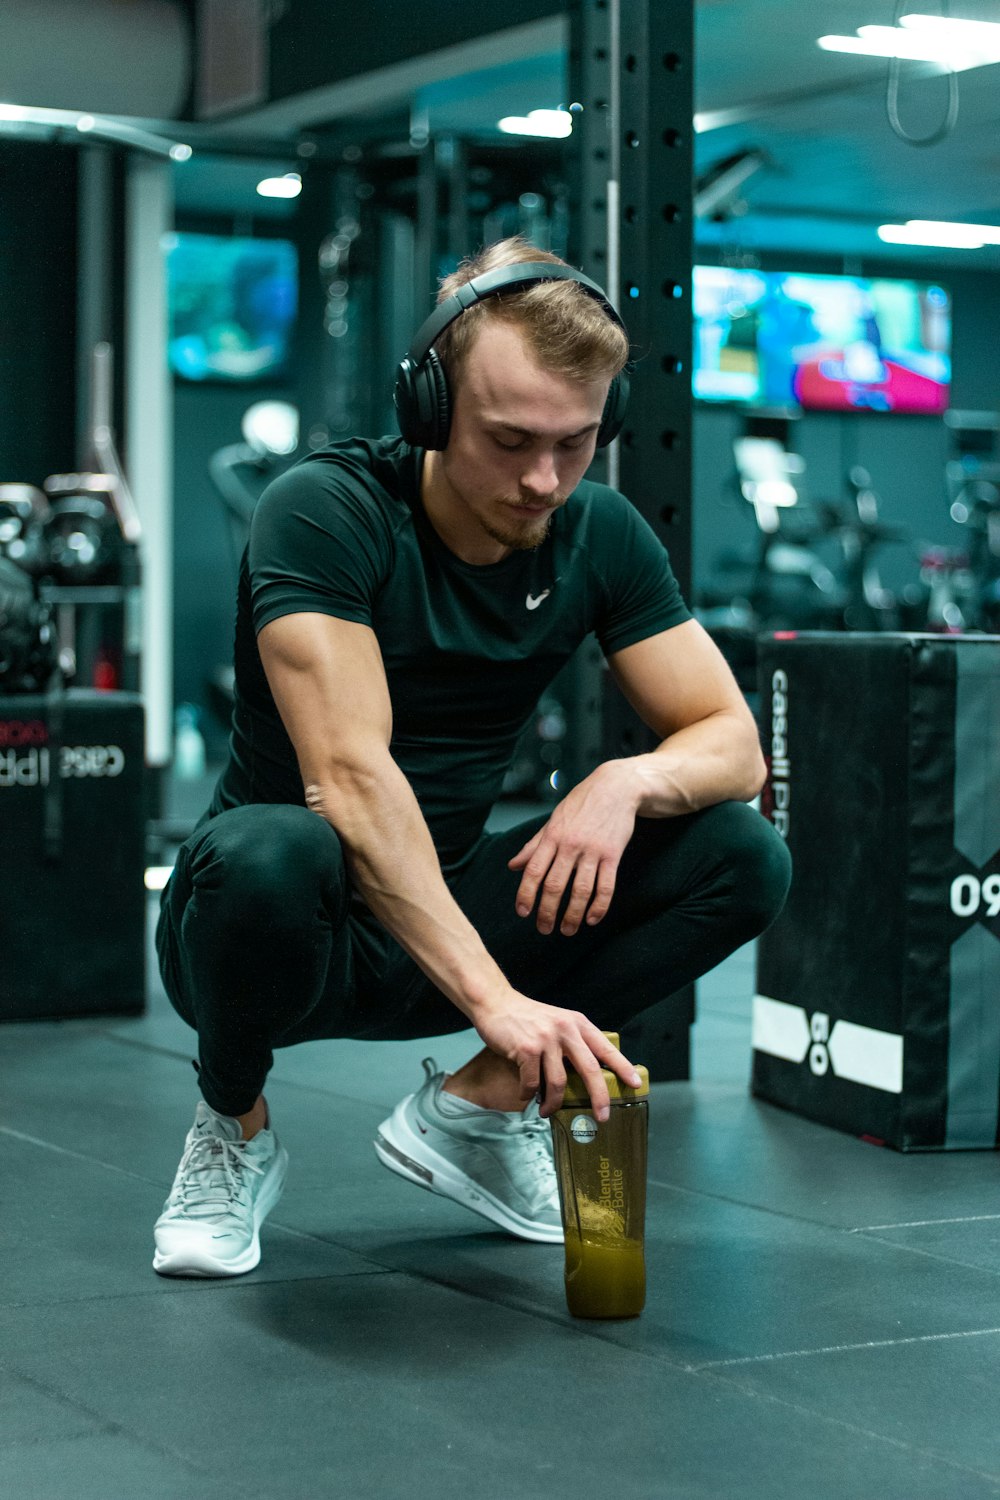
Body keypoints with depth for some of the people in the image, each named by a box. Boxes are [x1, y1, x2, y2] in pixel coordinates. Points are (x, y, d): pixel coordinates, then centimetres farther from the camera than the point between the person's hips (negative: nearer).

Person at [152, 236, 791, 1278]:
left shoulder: (599, 535, -4)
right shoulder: (326, 511, -21)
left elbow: (733, 745, -3)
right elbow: (350, 775, -32)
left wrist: (631, 779, -27)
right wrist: (497, 998, -40)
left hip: (447, 913, 5)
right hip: (291, 922, -5)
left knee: (742, 857, -13)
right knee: (266, 854, -41)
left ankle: (470, 1109, -3)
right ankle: (234, 1130, -9)